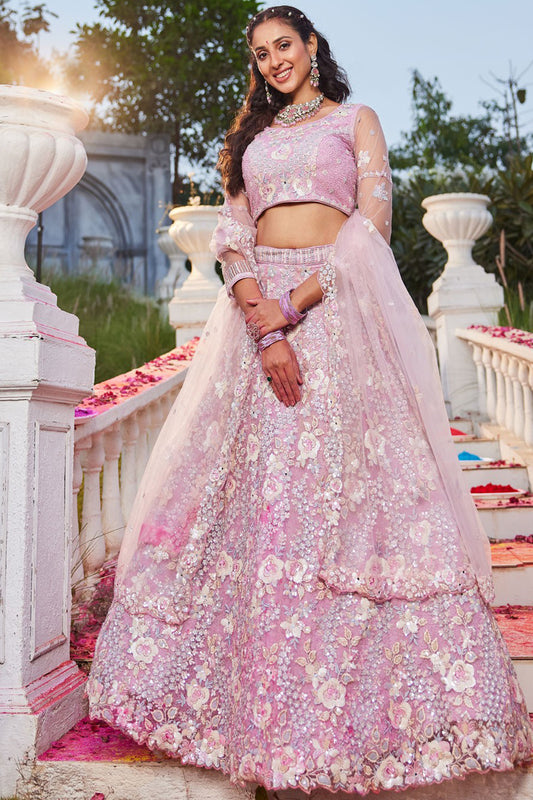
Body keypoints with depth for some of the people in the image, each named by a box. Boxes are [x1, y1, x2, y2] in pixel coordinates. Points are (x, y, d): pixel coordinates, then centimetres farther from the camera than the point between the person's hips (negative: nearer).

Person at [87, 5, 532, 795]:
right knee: (255, 495, -4)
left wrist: (293, 303, -12)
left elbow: (373, 226, 0)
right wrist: (262, 322, -12)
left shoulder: (356, 120, 15)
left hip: (339, 312, -3)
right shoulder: (251, 135, 23)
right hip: (257, 315, 3)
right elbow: (232, 234, 7)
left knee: (348, 488, -11)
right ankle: (266, 707, 6)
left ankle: (360, 710, -2)